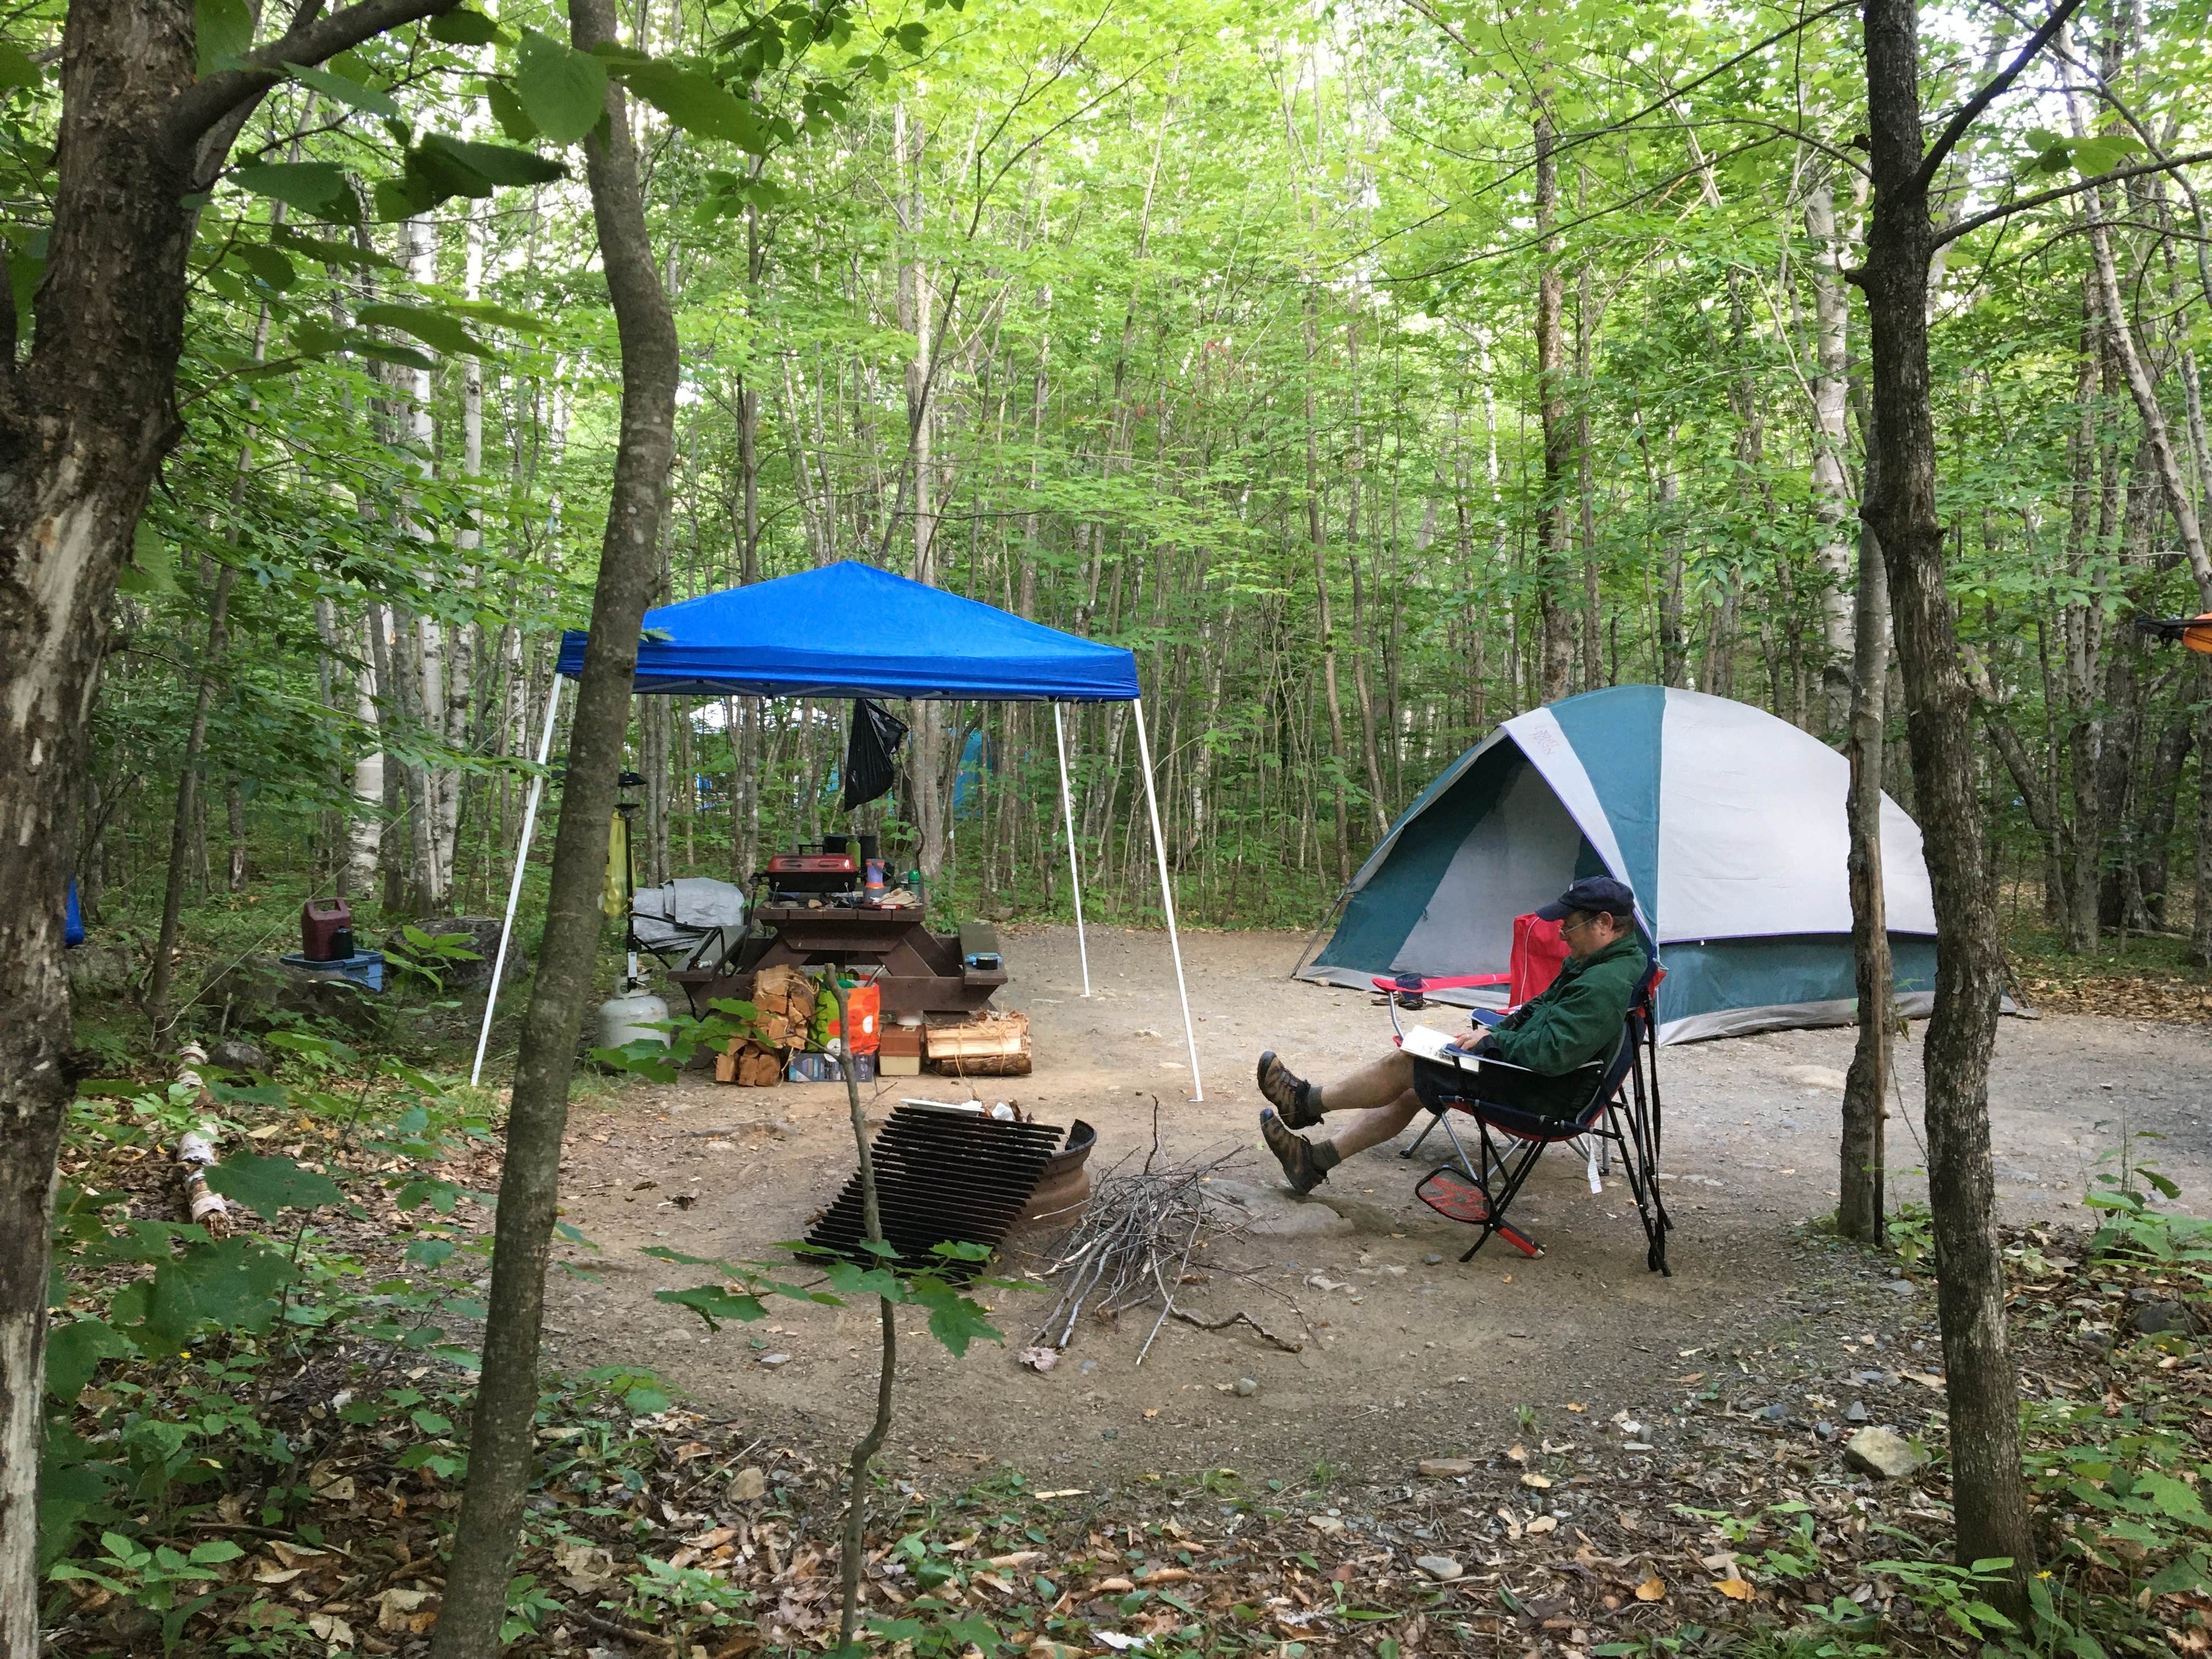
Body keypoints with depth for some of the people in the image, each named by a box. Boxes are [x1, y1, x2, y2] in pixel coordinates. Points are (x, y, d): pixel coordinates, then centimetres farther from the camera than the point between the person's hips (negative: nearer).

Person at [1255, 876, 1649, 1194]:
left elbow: (1551, 1053, -33)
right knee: (1410, 1088, 8)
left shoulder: (1604, 987, -26)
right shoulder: (1591, 964, 9)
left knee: (1405, 1064, -7)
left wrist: (1493, 1041, -16)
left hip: (1545, 1096, -11)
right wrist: (1491, 1034, 8)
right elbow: (1538, 1009, 22)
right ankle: (1315, 1160, 11)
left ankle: (1308, 1102, 11)